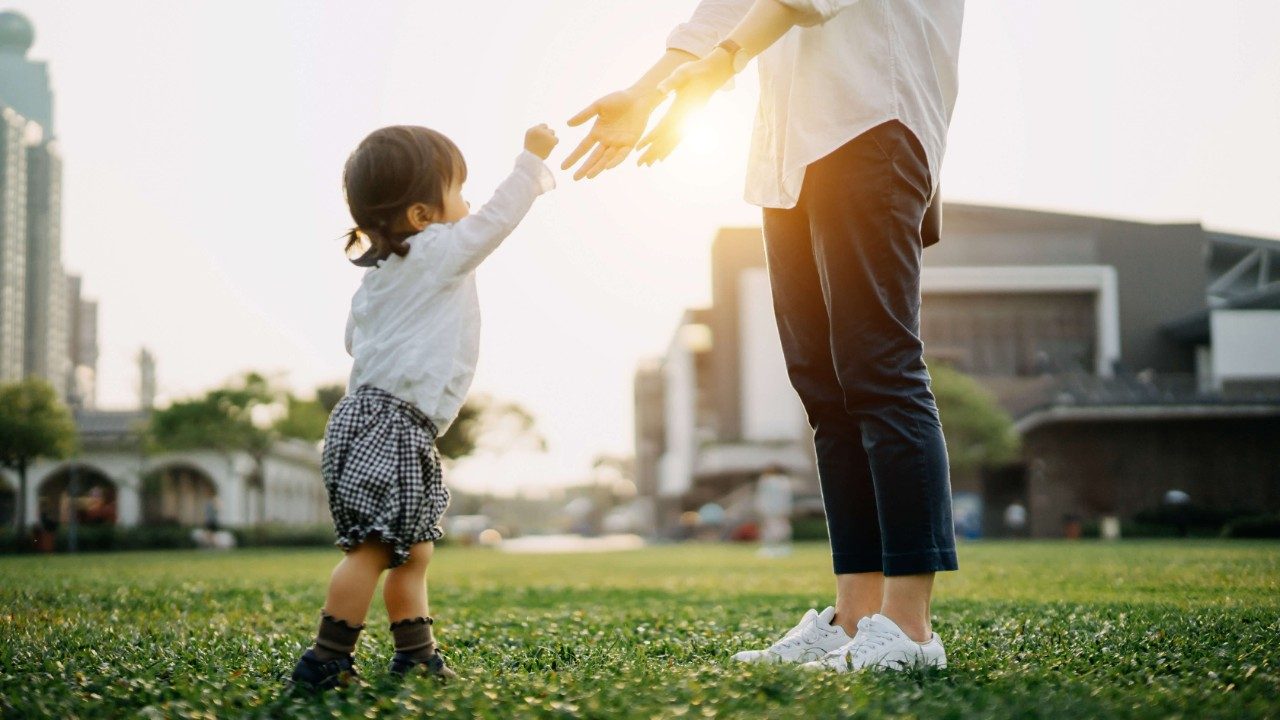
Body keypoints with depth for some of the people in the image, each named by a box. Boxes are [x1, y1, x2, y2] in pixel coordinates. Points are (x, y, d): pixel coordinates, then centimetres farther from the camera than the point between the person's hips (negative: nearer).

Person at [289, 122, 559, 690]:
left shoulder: (382, 276, 19)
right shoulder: (439, 253, -7)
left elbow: (355, 338, 27)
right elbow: (497, 218, -6)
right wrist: (532, 158, 4)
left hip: (372, 417, 10)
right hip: (390, 424, -10)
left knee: (412, 551, 14)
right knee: (371, 548, -12)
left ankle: (416, 655, 19)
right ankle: (325, 660, -11)